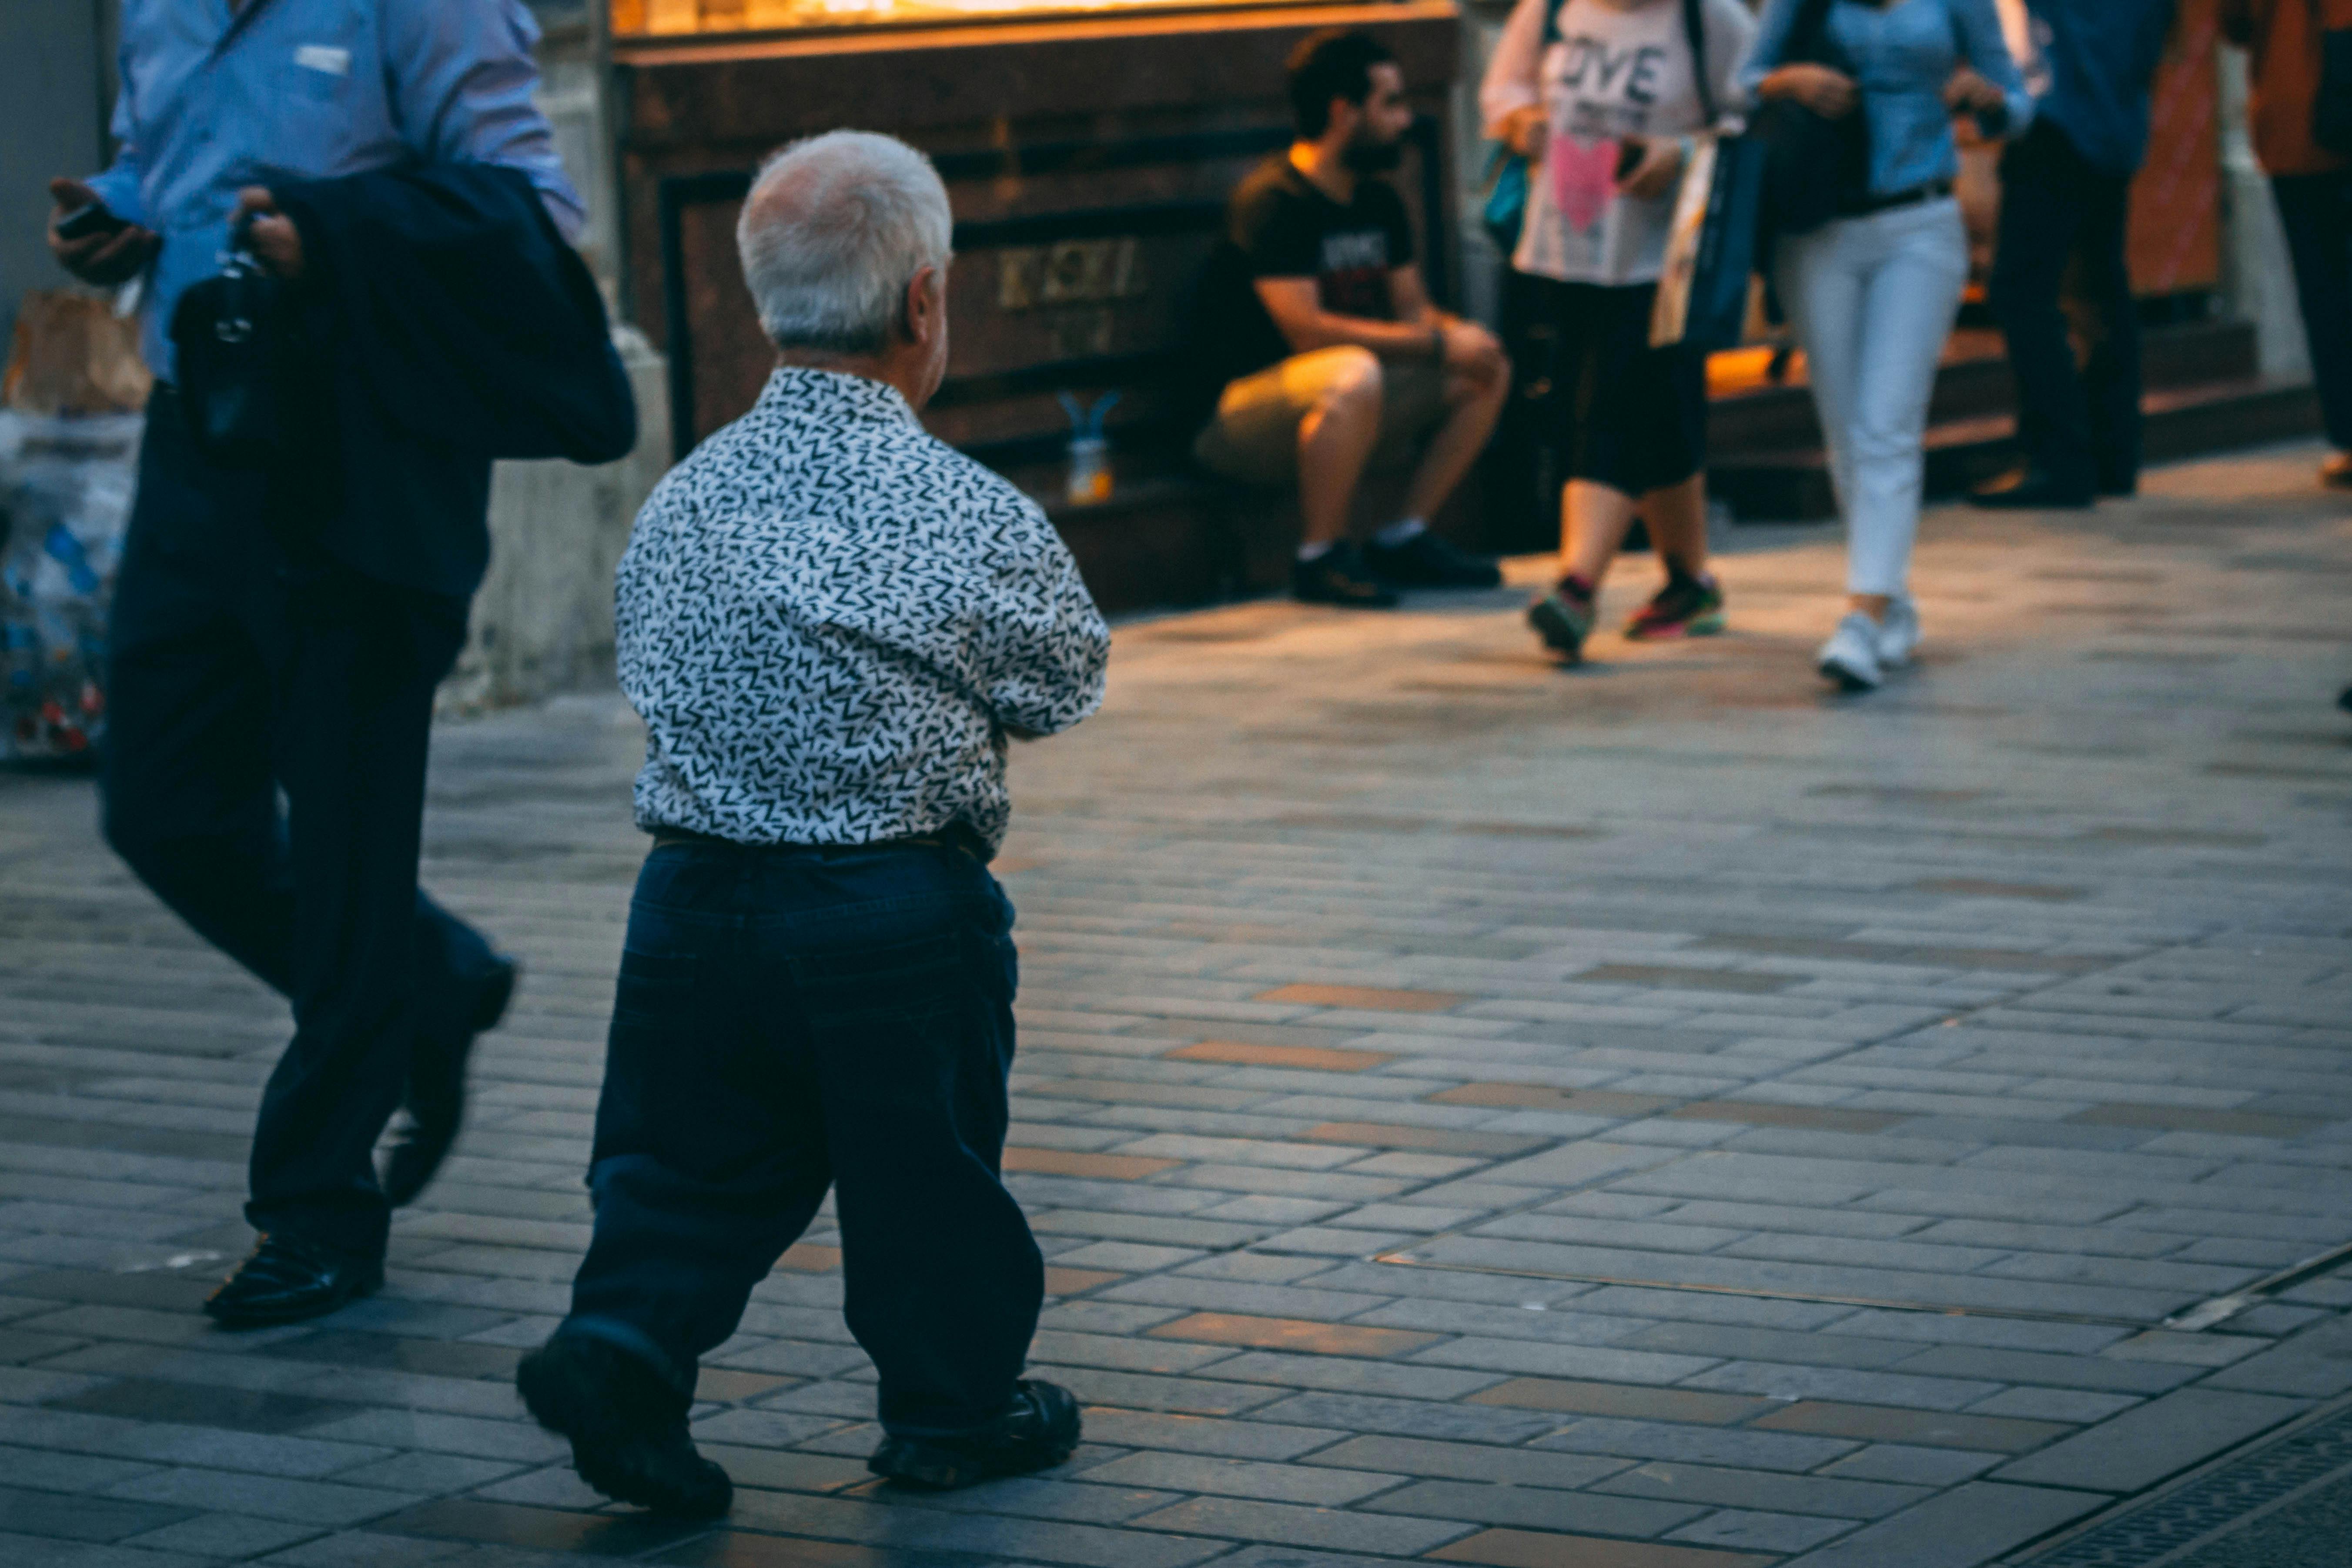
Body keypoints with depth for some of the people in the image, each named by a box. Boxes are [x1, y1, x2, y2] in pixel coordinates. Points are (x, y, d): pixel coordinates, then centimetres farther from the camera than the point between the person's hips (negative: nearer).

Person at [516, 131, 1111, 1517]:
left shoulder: (681, 502, 0)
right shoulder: (974, 518, -13)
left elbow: (652, 674, 9)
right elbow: (1069, 685, 1)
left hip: (695, 893, 3)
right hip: (901, 916, -3)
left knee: (693, 1150, 15)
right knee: (928, 1167, 13)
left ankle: (626, 1338, -4)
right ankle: (954, 1401, 26)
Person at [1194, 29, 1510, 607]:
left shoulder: (1378, 201, 11)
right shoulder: (1273, 201, -17)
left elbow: (1413, 309, 13)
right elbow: (1306, 328, -25)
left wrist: (1461, 334, -12)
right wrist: (1438, 345, -24)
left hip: (1348, 407, 9)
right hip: (1246, 404, -9)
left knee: (1487, 371, 0)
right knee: (1354, 374, -39)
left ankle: (1404, 538, 0)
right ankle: (1320, 558, -26)